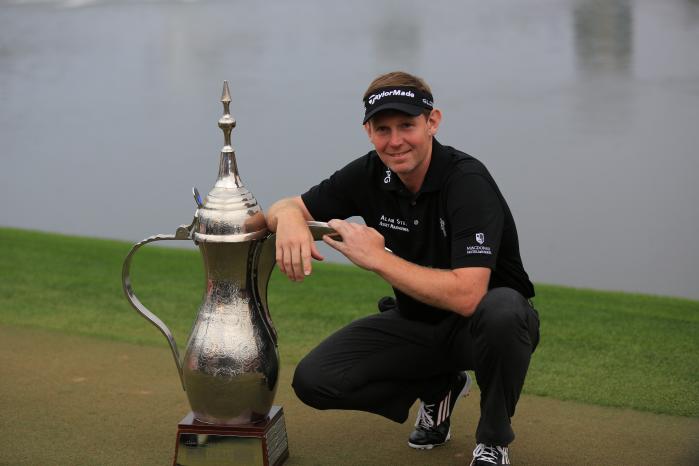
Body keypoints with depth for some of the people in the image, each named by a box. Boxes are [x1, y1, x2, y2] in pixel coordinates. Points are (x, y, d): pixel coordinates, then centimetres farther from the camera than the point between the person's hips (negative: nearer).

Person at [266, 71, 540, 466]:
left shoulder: (468, 182, -27)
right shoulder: (370, 174, -8)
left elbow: (466, 295, -38)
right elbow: (283, 209, -1)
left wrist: (377, 258, -33)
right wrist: (289, 217, -27)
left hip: (477, 325, -5)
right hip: (416, 322, 5)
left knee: (501, 312, -41)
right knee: (314, 380, -13)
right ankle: (436, 387, 13)